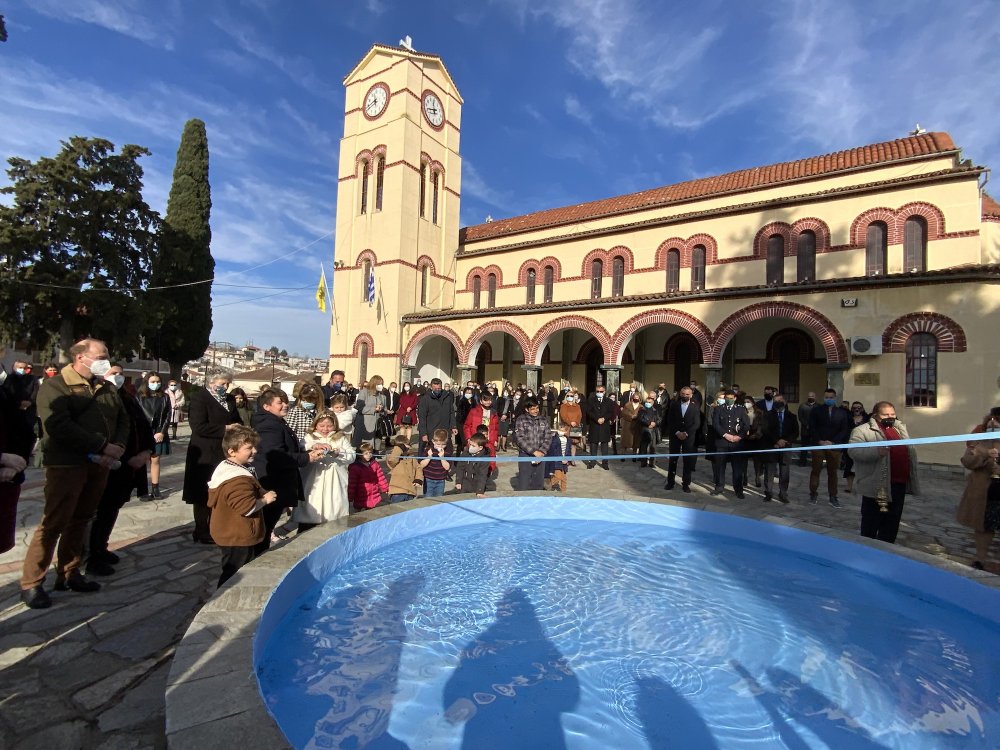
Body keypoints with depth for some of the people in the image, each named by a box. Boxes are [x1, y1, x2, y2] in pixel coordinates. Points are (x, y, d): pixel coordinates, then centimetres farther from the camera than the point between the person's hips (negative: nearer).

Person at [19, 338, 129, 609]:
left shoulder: (106, 388, 13)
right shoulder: (54, 386, -7)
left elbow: (123, 419, 12)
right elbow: (59, 427, -20)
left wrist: (118, 446, -7)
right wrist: (102, 446, -20)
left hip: (99, 465, 6)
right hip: (66, 465, -6)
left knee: (80, 521, 14)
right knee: (53, 523, -2)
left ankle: (68, 574, 25)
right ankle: (31, 583, 11)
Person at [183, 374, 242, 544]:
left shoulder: (230, 399, 12)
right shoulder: (199, 397, -10)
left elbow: (237, 421, 20)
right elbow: (198, 427, -21)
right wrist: (225, 429, -19)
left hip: (225, 454, 7)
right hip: (205, 455, -6)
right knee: (203, 495, 5)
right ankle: (202, 533, 17)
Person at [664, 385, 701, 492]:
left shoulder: (695, 407, 1)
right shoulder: (674, 404, 4)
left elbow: (697, 423, -4)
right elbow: (670, 421, -1)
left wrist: (686, 433, -15)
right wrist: (677, 432, -12)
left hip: (689, 437, -1)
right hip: (675, 435, 1)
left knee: (688, 460, 3)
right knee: (672, 459, 5)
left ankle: (686, 483, 13)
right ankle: (670, 482, 14)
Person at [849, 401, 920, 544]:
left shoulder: (900, 429, 17)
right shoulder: (863, 430, -9)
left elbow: (909, 450, 26)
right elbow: (853, 451, -19)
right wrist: (876, 451, -32)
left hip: (899, 483, 7)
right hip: (878, 486, -7)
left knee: (892, 522, 15)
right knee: (871, 523, 3)